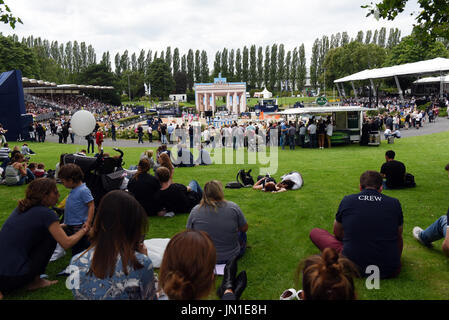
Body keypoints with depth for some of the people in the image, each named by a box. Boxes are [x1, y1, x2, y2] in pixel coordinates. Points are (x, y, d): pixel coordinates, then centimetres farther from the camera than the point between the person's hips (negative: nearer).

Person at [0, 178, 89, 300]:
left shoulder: (22, 207, 11)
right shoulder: (46, 213, -12)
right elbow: (66, 243, -7)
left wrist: (57, 227, 29)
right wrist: (84, 230, 9)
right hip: (14, 277, -7)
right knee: (51, 237, 4)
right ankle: (34, 281, 10)